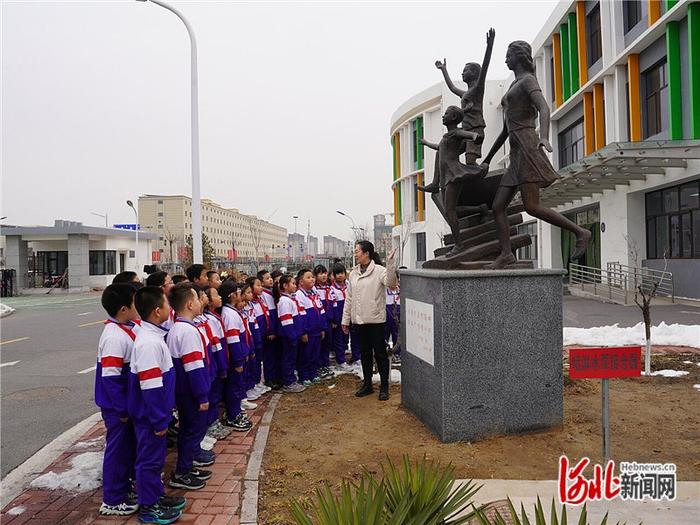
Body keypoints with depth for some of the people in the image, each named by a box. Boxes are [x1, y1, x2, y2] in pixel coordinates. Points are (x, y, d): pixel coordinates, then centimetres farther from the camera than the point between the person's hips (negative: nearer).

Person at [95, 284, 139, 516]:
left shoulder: (128, 329, 3)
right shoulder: (114, 337, -25)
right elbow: (110, 377, -26)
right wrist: (122, 409, -20)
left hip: (128, 401, 9)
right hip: (117, 406, -9)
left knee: (130, 444, 21)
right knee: (118, 448, 4)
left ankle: (126, 485, 39)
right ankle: (112, 501, 20)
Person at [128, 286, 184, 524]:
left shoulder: (153, 336, 5)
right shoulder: (149, 343, -26)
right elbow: (150, 388, -26)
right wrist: (159, 420, -19)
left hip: (155, 412, 9)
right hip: (149, 415, -9)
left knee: (156, 456, 21)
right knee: (150, 458, 6)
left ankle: (156, 495, 36)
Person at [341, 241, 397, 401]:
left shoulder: (379, 270, -8)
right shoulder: (353, 273, 9)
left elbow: (390, 283, -28)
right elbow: (349, 298, 12)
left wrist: (390, 263, -37)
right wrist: (345, 319, 11)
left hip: (376, 319, -6)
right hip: (360, 319, 6)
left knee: (380, 353, 4)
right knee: (364, 353, 15)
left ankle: (384, 387, 15)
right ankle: (367, 384, 28)